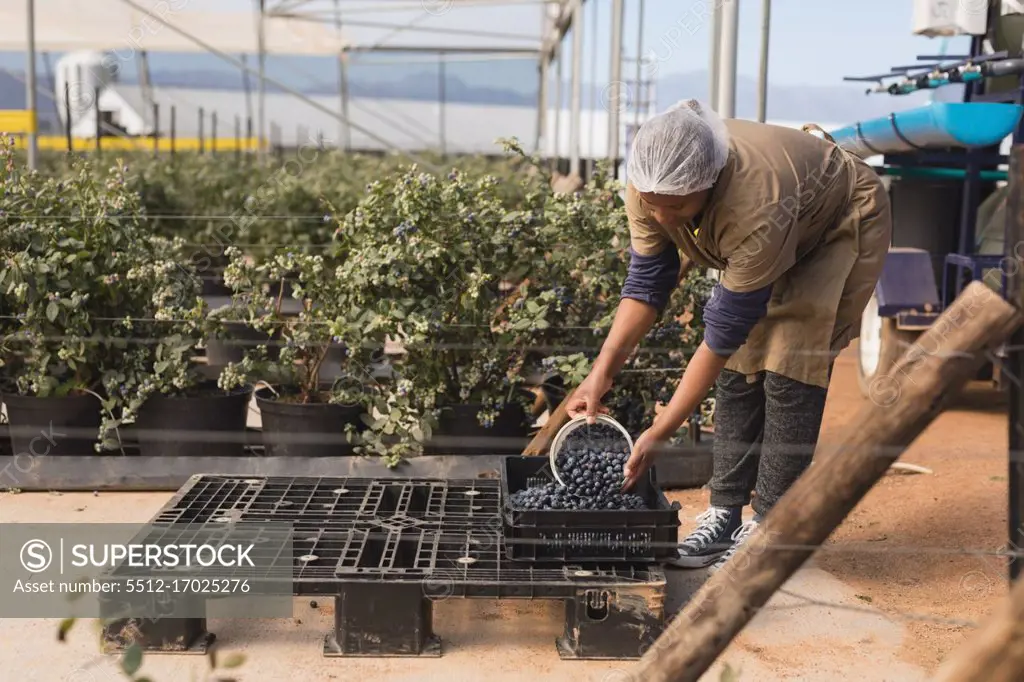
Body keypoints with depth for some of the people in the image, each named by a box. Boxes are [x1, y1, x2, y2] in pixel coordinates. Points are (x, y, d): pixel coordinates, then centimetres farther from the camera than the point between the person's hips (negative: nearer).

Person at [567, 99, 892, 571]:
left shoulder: (757, 209, -44)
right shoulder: (651, 186, -27)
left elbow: (723, 331, -37)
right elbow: (646, 285, -14)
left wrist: (659, 434, -33)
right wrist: (603, 371, -24)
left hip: (844, 225, -6)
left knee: (790, 364, -17)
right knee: (739, 362, -3)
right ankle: (725, 514, 3)